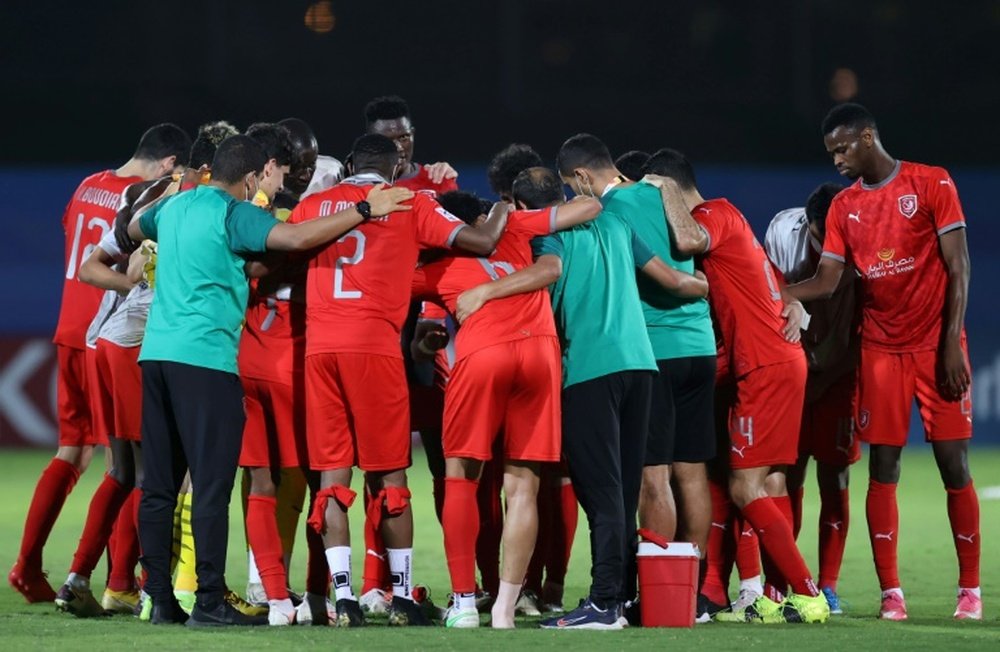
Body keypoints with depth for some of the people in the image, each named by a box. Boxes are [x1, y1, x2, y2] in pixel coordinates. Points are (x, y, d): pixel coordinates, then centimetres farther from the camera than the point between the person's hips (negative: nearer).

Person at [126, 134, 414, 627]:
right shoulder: (234, 214, -8)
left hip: (156, 351, 8)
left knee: (159, 485, 9)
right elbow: (297, 238, -21)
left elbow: (133, 230, 37)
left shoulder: (174, 206, 16)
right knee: (212, 485, -5)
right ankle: (209, 602, -8)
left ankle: (160, 600, 10)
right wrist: (365, 211, -15)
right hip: (206, 357, -8)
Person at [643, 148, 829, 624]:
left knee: (746, 487, -9)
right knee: (769, 485, 9)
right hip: (781, 362, 10)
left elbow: (688, 241, -31)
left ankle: (806, 595, -11)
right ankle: (782, 599, 8)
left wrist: (666, 190, -17)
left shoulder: (716, 214, -10)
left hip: (766, 366, -10)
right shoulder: (725, 218, 19)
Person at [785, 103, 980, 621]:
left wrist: (952, 343, -13)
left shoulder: (932, 185, -4)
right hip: (880, 350, 4)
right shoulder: (844, 208, 9)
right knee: (882, 470, -2)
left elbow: (957, 267, -7)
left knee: (954, 465, -4)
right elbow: (825, 282, 7)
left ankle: (970, 590, 4)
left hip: (936, 346, -4)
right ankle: (891, 593, 1)